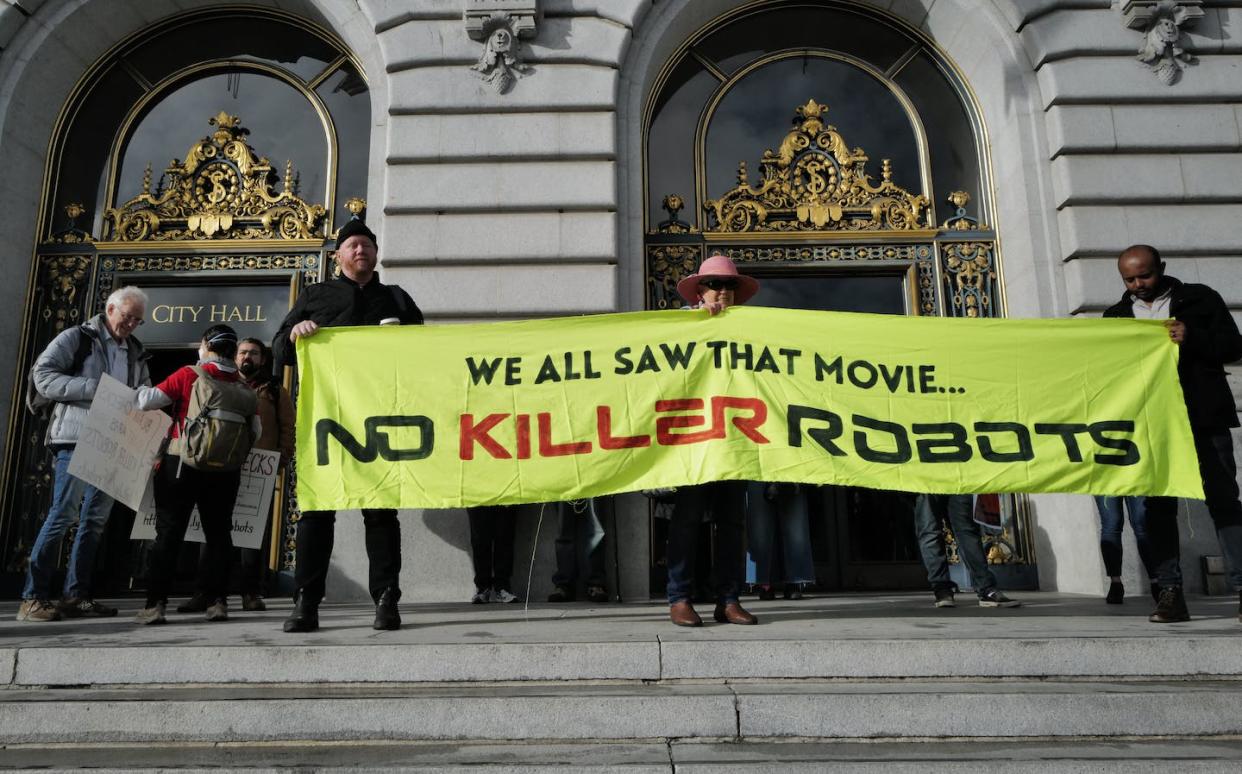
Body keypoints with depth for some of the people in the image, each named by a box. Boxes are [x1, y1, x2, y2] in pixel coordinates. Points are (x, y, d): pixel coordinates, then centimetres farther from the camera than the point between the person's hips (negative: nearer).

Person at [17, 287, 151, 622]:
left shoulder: (136, 352, 19)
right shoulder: (76, 338, 1)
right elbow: (42, 376, -7)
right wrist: (94, 387, -16)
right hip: (75, 441, -6)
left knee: (96, 520, 7)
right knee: (63, 515, -8)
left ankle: (76, 595, 13)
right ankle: (33, 597, 0)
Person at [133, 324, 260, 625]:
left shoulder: (189, 375, -7)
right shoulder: (244, 388, 4)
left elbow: (147, 401, -9)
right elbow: (255, 433, 6)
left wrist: (140, 391, 13)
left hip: (181, 464, -3)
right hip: (225, 472, 3)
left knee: (169, 532, 3)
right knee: (218, 533, 11)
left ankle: (155, 604, 2)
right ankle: (218, 602, 10)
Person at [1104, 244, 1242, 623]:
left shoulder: (1200, 299, 6)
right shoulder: (1116, 316, 12)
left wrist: (1192, 338, -14)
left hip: (1204, 418, -2)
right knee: (1159, 506, 1)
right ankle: (1170, 593, 4)